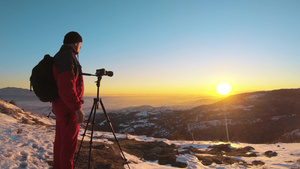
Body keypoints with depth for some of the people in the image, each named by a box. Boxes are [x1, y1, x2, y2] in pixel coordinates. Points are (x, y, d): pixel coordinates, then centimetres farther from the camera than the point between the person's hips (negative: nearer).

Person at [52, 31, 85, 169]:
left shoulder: (59, 57, 17)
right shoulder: (68, 56, -15)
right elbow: (66, 85, -25)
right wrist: (77, 108, -24)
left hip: (60, 106, 11)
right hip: (68, 107, -10)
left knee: (60, 141, 18)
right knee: (69, 143, -2)